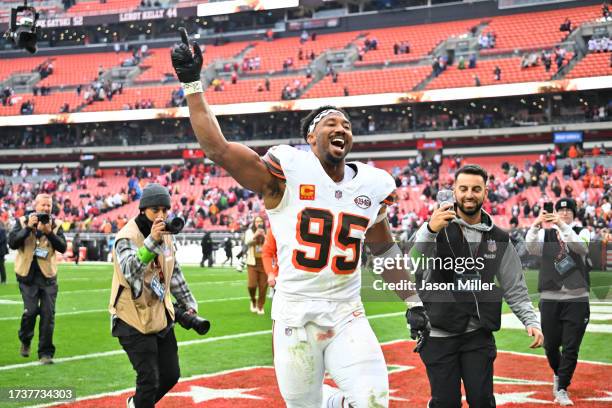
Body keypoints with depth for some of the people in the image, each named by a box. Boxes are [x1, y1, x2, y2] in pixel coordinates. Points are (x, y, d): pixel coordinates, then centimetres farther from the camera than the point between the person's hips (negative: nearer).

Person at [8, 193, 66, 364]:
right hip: (28, 275, -2)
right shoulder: (22, 222, 3)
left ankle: (46, 353, 8)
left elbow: (62, 247, -5)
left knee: (48, 314, -2)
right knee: (30, 310, -11)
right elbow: (12, 242, -9)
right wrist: (28, 227, -18)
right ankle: (25, 341, 20)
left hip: (48, 275, 2)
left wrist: (49, 232, -18)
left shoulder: (56, 225, 6)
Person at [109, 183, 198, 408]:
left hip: (161, 315, 8)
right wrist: (152, 241, -48)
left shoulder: (165, 235, 4)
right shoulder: (127, 237, -19)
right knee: (149, 379, -6)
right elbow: (130, 271, -39)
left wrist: (188, 303, 15)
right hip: (134, 319, -8)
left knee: (171, 375, 16)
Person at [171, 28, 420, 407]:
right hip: (295, 316, -3)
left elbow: (384, 248, 21)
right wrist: (192, 83, -15)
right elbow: (218, 149, -14)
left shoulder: (372, 185, 7)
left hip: (347, 316, 3)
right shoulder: (287, 172, -7)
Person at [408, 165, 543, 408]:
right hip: (439, 334, -3)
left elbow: (514, 288, 11)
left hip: (479, 334, 3)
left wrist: (531, 321, -3)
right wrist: (429, 231, -44)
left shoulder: (499, 239, 7)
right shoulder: (437, 228, -6)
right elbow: (408, 267, -26)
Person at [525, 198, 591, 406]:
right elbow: (531, 248, -14)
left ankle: (561, 389, 6)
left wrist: (563, 226, -31)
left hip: (577, 300, -1)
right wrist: (536, 226, -31)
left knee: (571, 348, -3)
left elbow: (580, 247, -18)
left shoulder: (582, 233, 6)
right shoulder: (546, 234, 8)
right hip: (549, 299, 1)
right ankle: (558, 373, 37)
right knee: (550, 344, 8)